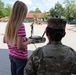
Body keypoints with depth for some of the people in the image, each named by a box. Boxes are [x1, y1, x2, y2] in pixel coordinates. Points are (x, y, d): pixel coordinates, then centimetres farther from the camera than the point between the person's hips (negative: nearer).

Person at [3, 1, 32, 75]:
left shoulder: (9, 24, 1)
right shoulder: (21, 26, -21)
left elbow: (5, 40, 11)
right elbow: (20, 46, -24)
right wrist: (28, 41, -8)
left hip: (11, 56, 7)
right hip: (21, 57, -7)